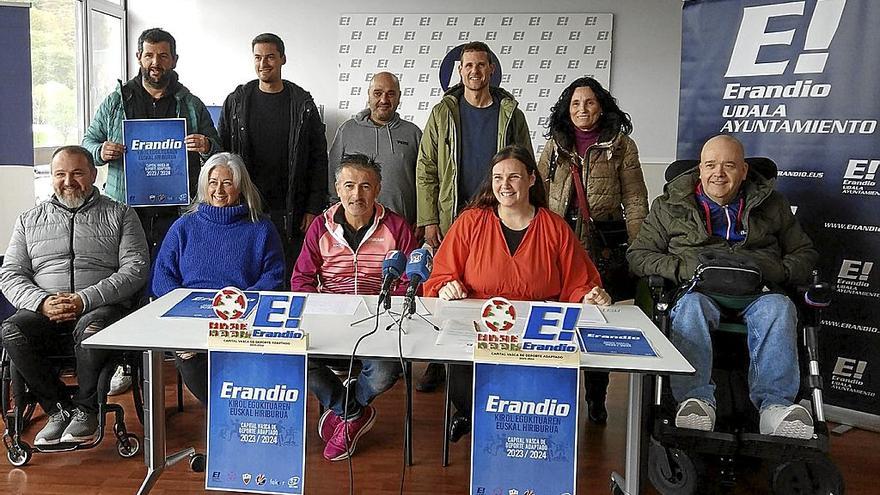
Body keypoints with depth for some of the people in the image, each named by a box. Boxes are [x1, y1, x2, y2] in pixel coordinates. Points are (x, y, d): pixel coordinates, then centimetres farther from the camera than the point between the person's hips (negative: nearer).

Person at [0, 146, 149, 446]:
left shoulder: (120, 215, 10)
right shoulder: (29, 220, 19)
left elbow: (135, 269, -2)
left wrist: (85, 300, -15)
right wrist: (42, 302, -10)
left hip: (101, 307, -3)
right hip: (44, 312, 3)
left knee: (90, 329, -36)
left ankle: (86, 409, -12)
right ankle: (59, 408, -11)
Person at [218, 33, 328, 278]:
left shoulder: (303, 104, 4)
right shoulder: (236, 102, 8)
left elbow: (319, 159, 3)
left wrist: (314, 209, -4)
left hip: (289, 214, -1)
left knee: (289, 280, 2)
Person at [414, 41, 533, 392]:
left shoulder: (510, 114, 8)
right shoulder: (443, 113, 6)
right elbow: (425, 170, 4)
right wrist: (429, 221, -4)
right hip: (451, 219, 0)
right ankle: (438, 364, 17)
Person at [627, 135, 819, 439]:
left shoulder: (770, 204, 22)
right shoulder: (671, 205, 17)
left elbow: (805, 254, 23)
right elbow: (638, 255, 11)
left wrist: (778, 272, -1)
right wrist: (683, 269, -8)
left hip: (758, 292, 1)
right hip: (700, 290, -1)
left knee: (778, 308, -34)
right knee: (690, 306, -37)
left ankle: (775, 403, -43)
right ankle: (696, 400, -48)